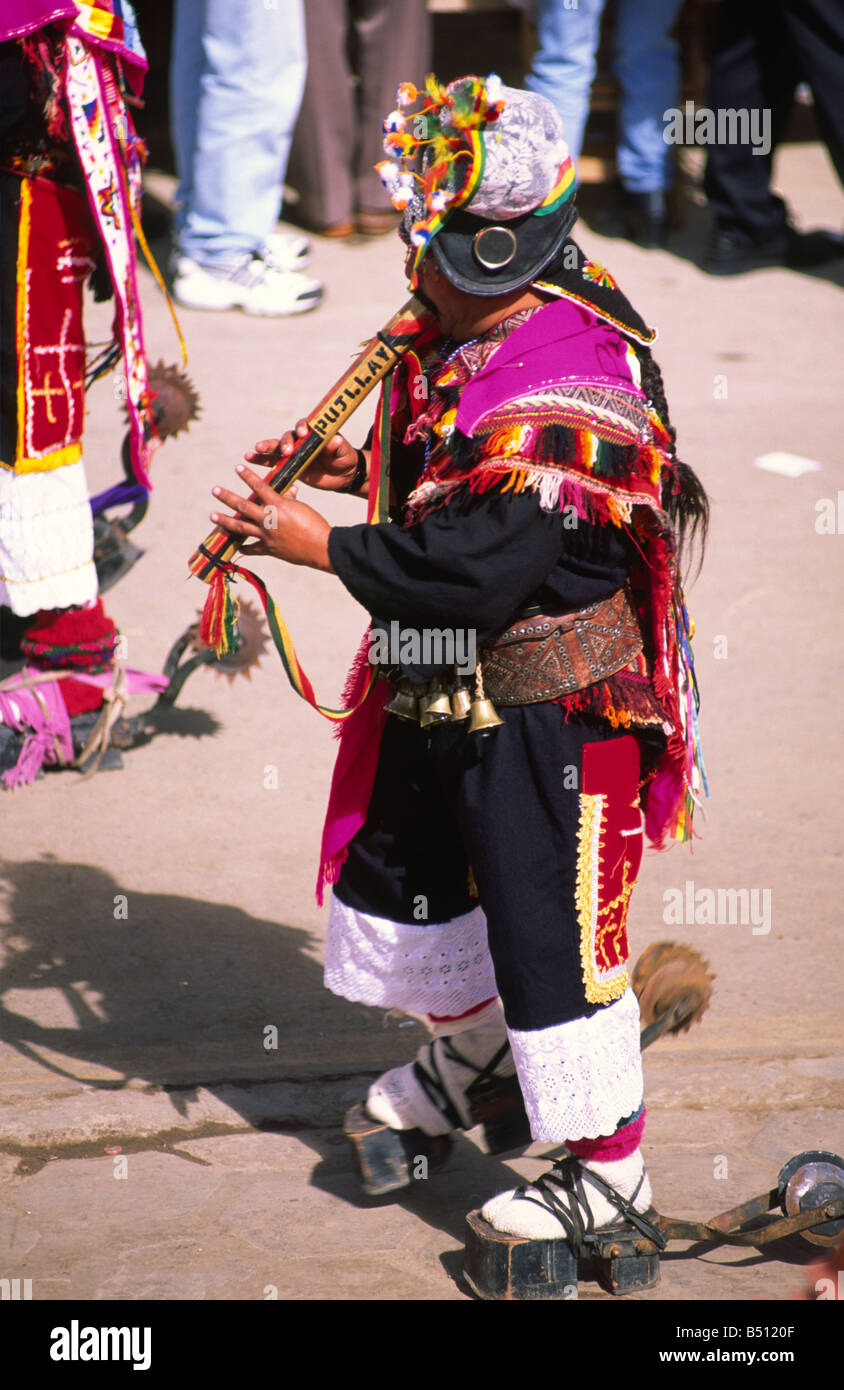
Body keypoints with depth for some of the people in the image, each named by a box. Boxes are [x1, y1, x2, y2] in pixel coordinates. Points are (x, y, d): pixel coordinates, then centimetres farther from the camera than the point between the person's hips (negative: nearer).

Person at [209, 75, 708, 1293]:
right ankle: (474, 1048, 48)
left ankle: (610, 1164, 13)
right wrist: (364, 470, 1)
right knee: (399, 865, 23)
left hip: (553, 704, -10)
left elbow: (480, 564, -31)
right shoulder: (455, 338, 2)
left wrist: (317, 545, -24)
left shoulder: (569, 384, -29)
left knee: (552, 923, -2)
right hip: (444, 686, 10)